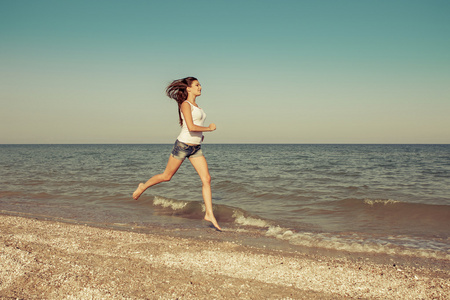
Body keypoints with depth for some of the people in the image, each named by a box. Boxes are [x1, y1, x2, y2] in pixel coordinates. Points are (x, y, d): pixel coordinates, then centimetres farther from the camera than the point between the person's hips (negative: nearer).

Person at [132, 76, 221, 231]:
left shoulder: (195, 105, 14)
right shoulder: (185, 105, -12)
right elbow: (191, 127, -24)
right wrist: (209, 128, -14)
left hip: (196, 148, 7)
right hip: (183, 145, -7)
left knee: (207, 179, -5)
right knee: (167, 176, 8)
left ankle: (209, 214, -2)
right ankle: (143, 186, 34)